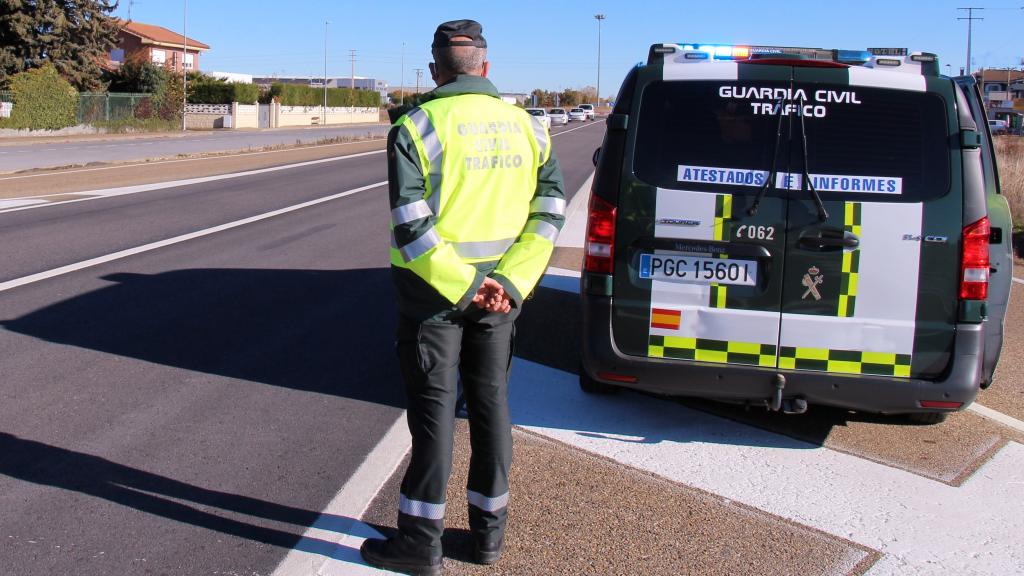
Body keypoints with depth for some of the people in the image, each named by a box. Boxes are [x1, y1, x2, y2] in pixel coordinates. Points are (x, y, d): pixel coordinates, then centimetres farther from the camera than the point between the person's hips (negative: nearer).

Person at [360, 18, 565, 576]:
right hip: (499, 291, 4)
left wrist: (465, 288, -16)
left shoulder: (416, 127, -10)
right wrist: (507, 283, -8)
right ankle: (489, 528, 25)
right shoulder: (527, 127, 4)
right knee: (491, 401, 14)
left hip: (433, 290, -4)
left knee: (434, 406, 3)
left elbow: (410, 226, -19)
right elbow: (549, 213, -2)